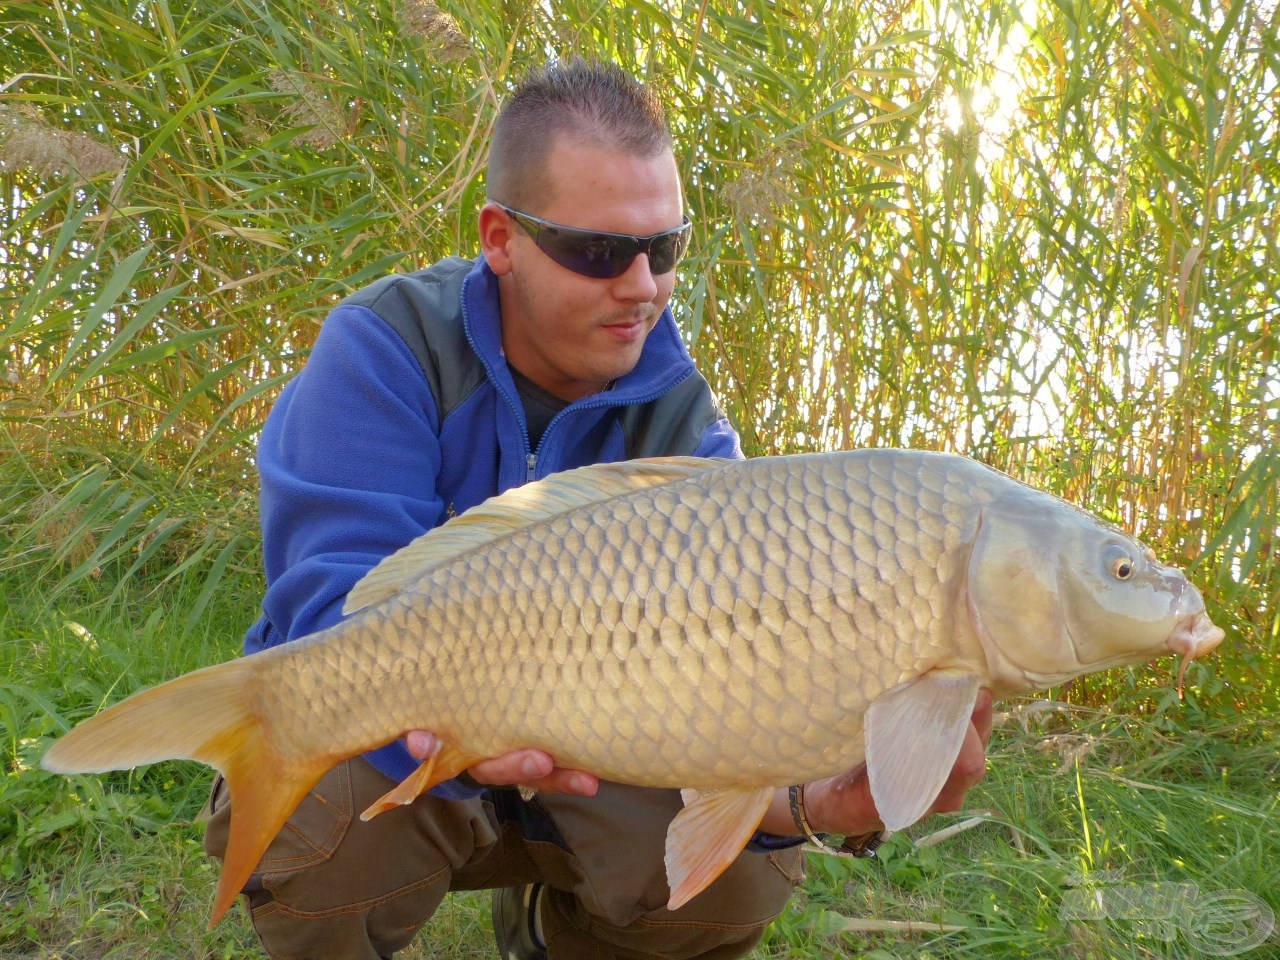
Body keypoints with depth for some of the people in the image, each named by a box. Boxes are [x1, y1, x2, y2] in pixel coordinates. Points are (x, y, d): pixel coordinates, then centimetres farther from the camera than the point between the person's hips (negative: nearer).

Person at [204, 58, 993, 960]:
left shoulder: (681, 419, -13)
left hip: (578, 757, 3)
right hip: (388, 740, -2)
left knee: (742, 870, -20)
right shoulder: (386, 350, -20)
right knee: (332, 816, -36)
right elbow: (337, 610, -31)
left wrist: (813, 794, -47)